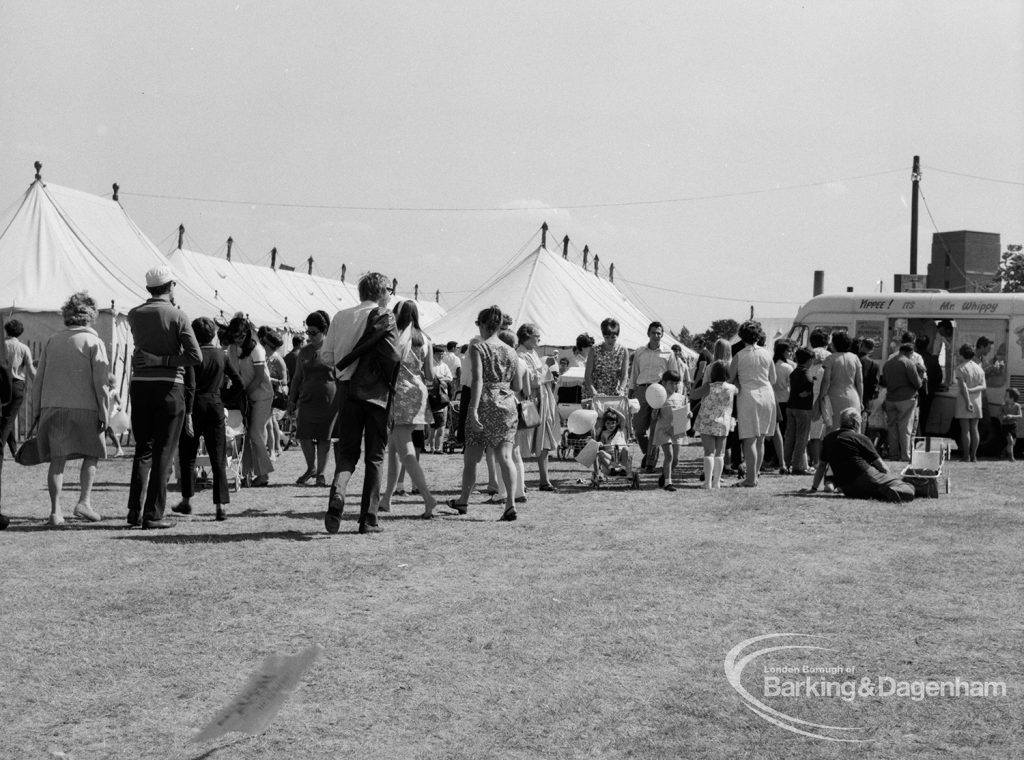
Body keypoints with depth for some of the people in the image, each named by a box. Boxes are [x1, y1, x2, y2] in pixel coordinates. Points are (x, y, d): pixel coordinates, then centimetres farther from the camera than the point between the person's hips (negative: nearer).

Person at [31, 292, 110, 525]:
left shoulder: (52, 341, 12)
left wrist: (37, 411, 16)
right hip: (84, 408, -3)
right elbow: (100, 382, -7)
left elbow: (38, 380, 12)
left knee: (57, 460, 4)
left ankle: (55, 511, 0)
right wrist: (104, 413, -4)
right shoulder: (93, 342, 0)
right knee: (91, 455, 12)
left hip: (52, 407, 3)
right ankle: (84, 502, -1)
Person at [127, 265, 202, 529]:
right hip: (169, 387, -4)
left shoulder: (134, 315, 5)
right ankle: (153, 515, 0)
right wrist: (164, 361, -7)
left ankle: (135, 510, 5)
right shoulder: (177, 316, -6)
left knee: (143, 449, 15)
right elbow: (196, 356, -14)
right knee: (164, 452, 2)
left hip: (140, 385, 4)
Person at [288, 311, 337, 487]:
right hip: (307, 399, 3)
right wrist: (291, 400, 12)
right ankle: (311, 468, 17)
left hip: (328, 400, -3)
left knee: (324, 438, 1)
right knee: (303, 436, -5)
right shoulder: (304, 351, 11)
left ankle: (321, 473, 13)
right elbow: (297, 377, 17)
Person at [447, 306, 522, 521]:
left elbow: (477, 379, -17)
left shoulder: (477, 348, -5)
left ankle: (463, 501, 26)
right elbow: (518, 387, 15)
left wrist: (474, 409, -21)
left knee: (471, 457, 10)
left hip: (484, 405, -4)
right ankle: (511, 503, -17)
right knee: (505, 456, -2)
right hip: (507, 406, 4)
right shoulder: (511, 352, 11)